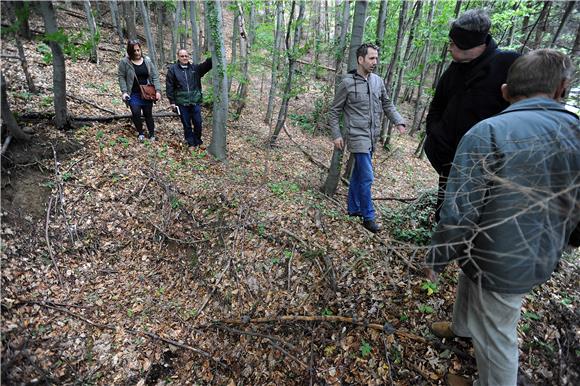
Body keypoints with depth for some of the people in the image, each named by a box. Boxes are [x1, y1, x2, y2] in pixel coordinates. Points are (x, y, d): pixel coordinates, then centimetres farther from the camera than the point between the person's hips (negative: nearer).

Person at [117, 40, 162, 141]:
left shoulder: (147, 61, 3)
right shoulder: (124, 62, -3)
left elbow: (155, 76, 1)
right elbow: (121, 77, -2)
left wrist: (158, 90, -9)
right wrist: (124, 91, -12)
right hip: (133, 94, -1)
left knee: (148, 114, 6)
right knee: (136, 113, -5)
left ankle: (152, 133, 18)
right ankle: (140, 132, 15)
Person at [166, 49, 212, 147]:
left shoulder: (195, 68, 7)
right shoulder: (173, 69, 1)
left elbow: (207, 64, -7)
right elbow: (169, 87, 0)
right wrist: (172, 101, -4)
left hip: (195, 101, 2)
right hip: (182, 102, -1)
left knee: (198, 123, 5)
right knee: (186, 124, 6)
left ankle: (198, 141, 24)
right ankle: (191, 143, 20)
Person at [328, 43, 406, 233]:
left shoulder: (378, 81, 7)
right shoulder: (347, 83, -8)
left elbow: (387, 104, 14)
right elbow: (334, 111, -2)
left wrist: (398, 121, -1)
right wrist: (336, 135, -7)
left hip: (372, 137, 6)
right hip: (358, 137, -6)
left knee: (358, 174, 16)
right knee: (367, 177, -9)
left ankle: (354, 208, 30)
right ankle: (368, 217, 4)